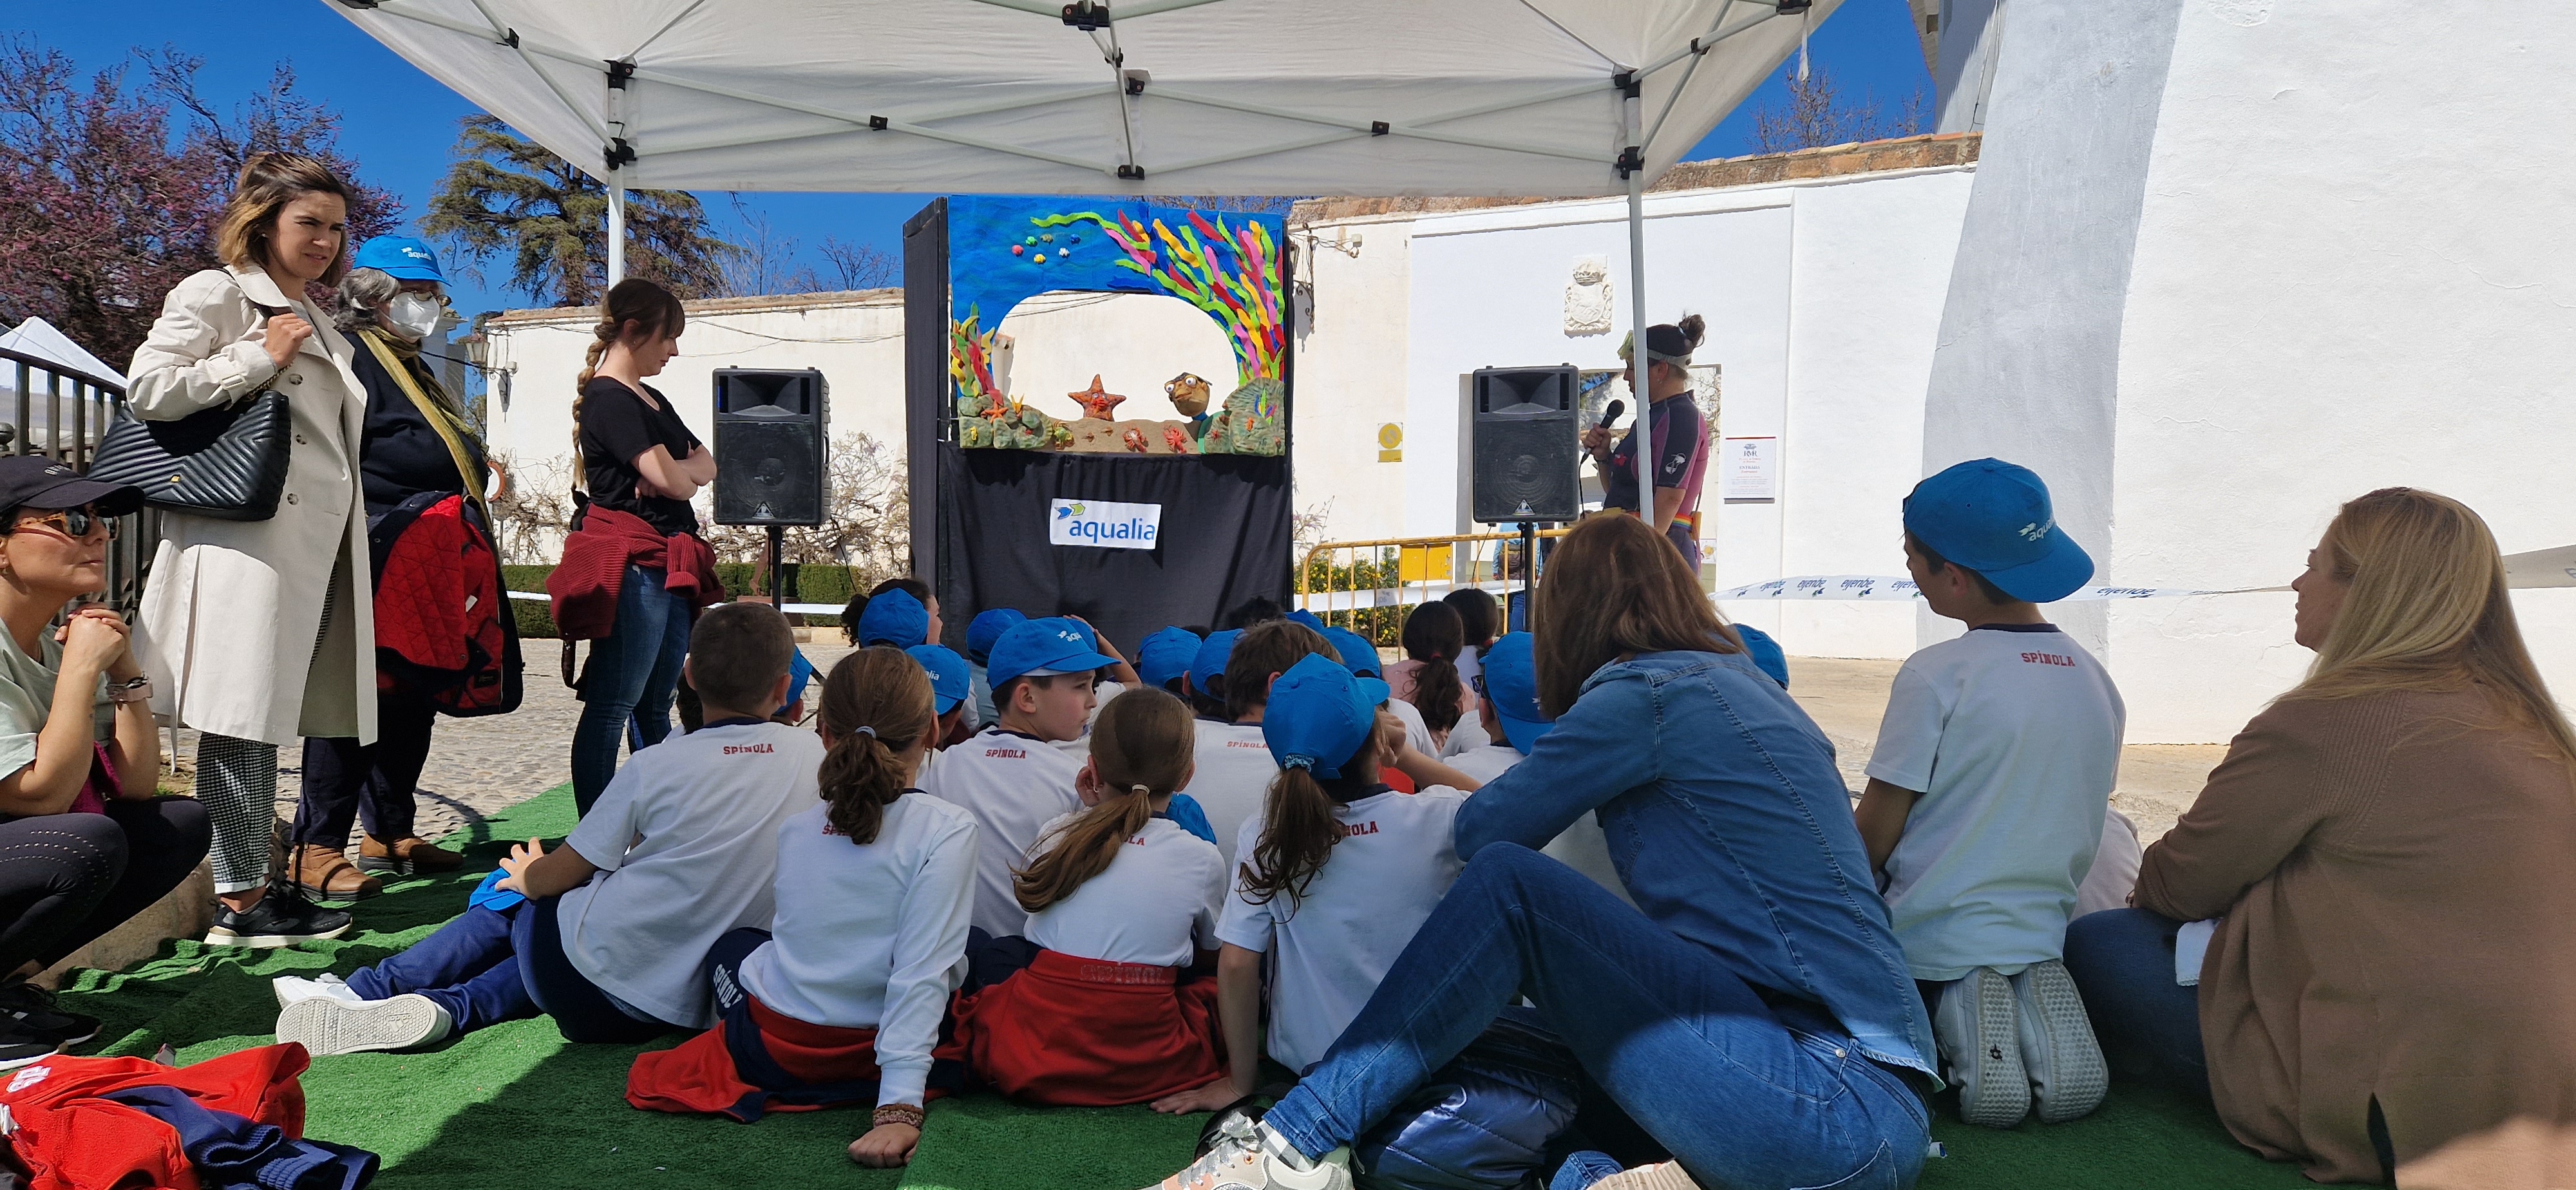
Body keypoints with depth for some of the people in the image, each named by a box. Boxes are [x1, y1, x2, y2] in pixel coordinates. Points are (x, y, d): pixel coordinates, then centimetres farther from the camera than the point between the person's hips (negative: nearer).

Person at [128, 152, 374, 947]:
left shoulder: (319, 324, 24)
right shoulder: (217, 294, 0)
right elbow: (147, 388, -11)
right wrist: (260, 357, -11)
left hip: (316, 540, 8)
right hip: (252, 533, -8)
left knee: (265, 716, 10)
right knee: (241, 715, -6)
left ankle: (254, 883, 15)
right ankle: (239, 897, -1)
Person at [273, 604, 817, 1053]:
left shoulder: (659, 765, -9)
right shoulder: (813, 754, -3)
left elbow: (559, 875, 1)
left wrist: (527, 875, 21)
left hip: (599, 983, -3)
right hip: (689, 1006, 3)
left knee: (512, 896, 25)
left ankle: (371, 991, 27)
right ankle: (449, 1009, 4)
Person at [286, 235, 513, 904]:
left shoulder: (411, 368, 25)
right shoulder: (349, 356, -6)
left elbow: (453, 455, 31)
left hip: (436, 568, 10)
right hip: (383, 565, -10)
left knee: (414, 704, 12)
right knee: (363, 703, -9)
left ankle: (390, 834, 22)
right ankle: (315, 848, -2)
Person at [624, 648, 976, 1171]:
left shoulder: (795, 830, -3)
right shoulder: (946, 830, -18)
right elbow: (924, 972, -23)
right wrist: (900, 1107, -23)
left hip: (772, 1050, 3)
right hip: (871, 1055, -3)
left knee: (733, 944, 33)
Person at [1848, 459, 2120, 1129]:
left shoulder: (1937, 676, -17)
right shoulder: (2097, 681, 4)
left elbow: (1874, 833, -13)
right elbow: (2077, 818, 13)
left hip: (1931, 948, -6)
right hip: (2043, 936, 6)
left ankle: (1958, 1014, -9)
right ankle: (2033, 1007, -2)